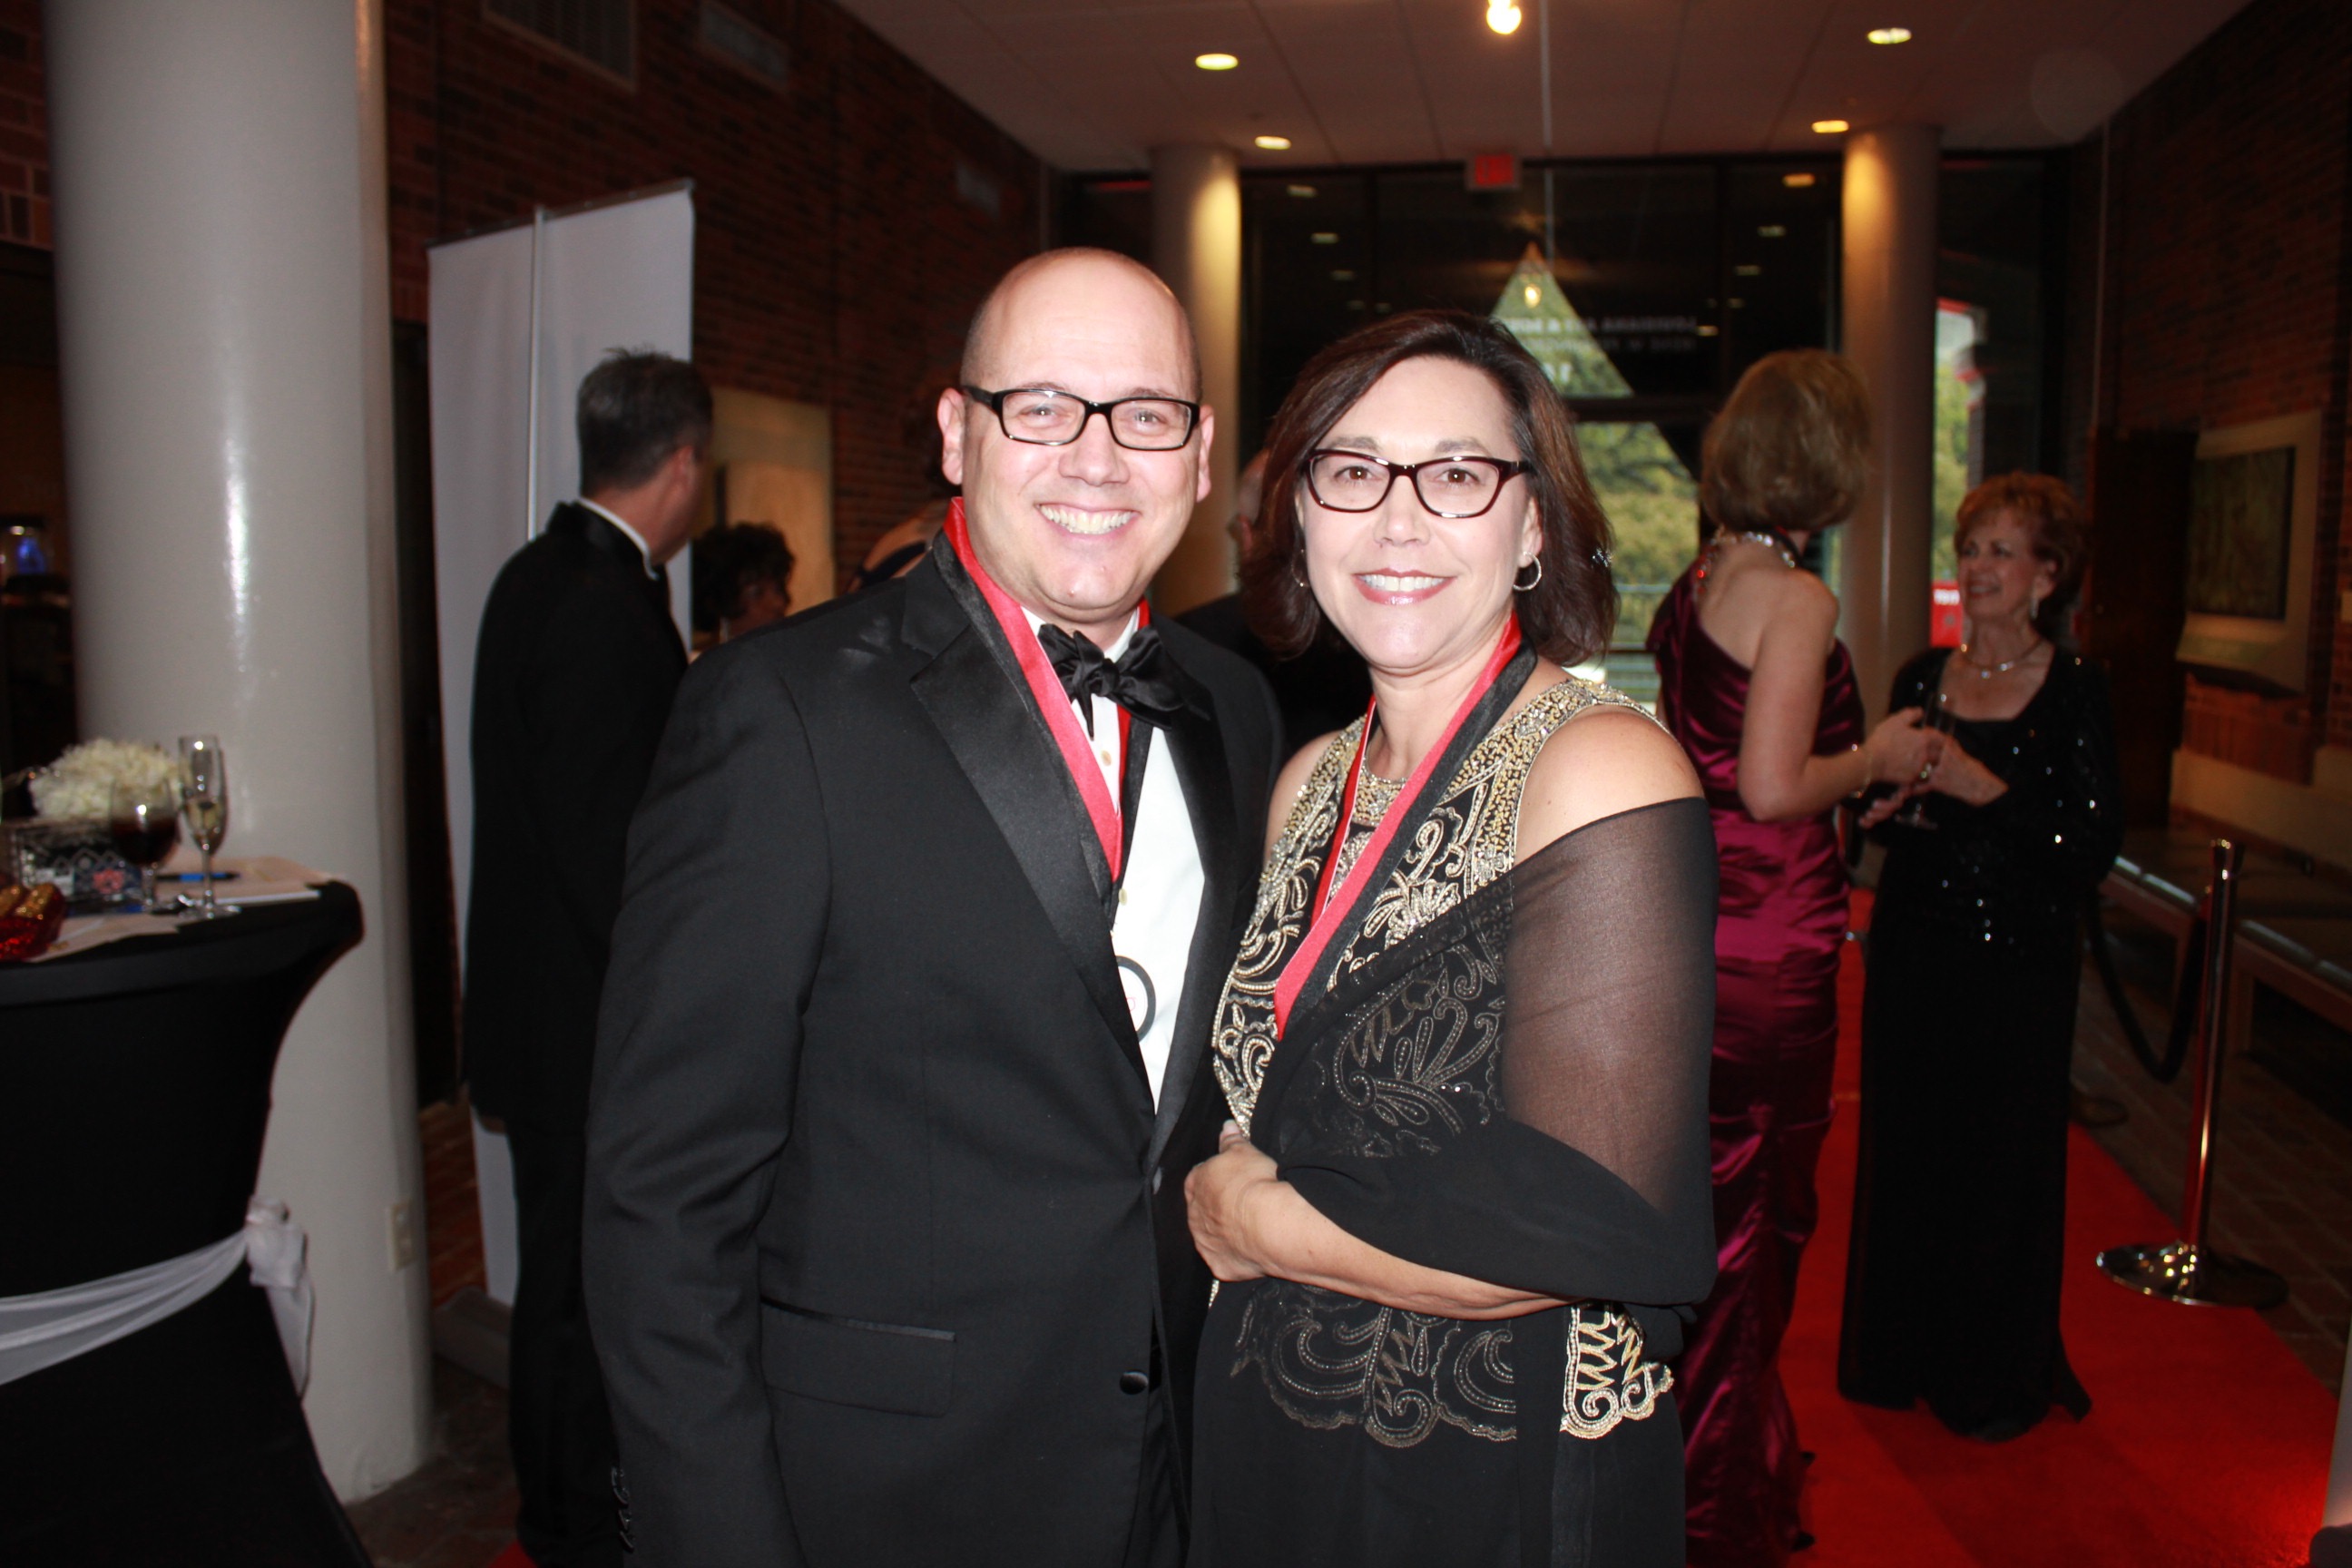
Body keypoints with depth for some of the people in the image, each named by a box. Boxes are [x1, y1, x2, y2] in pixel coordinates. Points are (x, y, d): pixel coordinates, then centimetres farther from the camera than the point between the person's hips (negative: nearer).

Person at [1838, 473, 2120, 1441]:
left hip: (2018, 961, -4)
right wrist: (1881, 806, -6)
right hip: (1913, 951, 4)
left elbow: (2094, 849, -11)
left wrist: (1991, 791, -21)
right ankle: (1902, 1355, 29)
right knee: (1905, 1152, 12)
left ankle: (2000, 1380, 24)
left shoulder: (2075, 691, -7)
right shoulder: (1923, 678, 7)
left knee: (2004, 1166, 4)